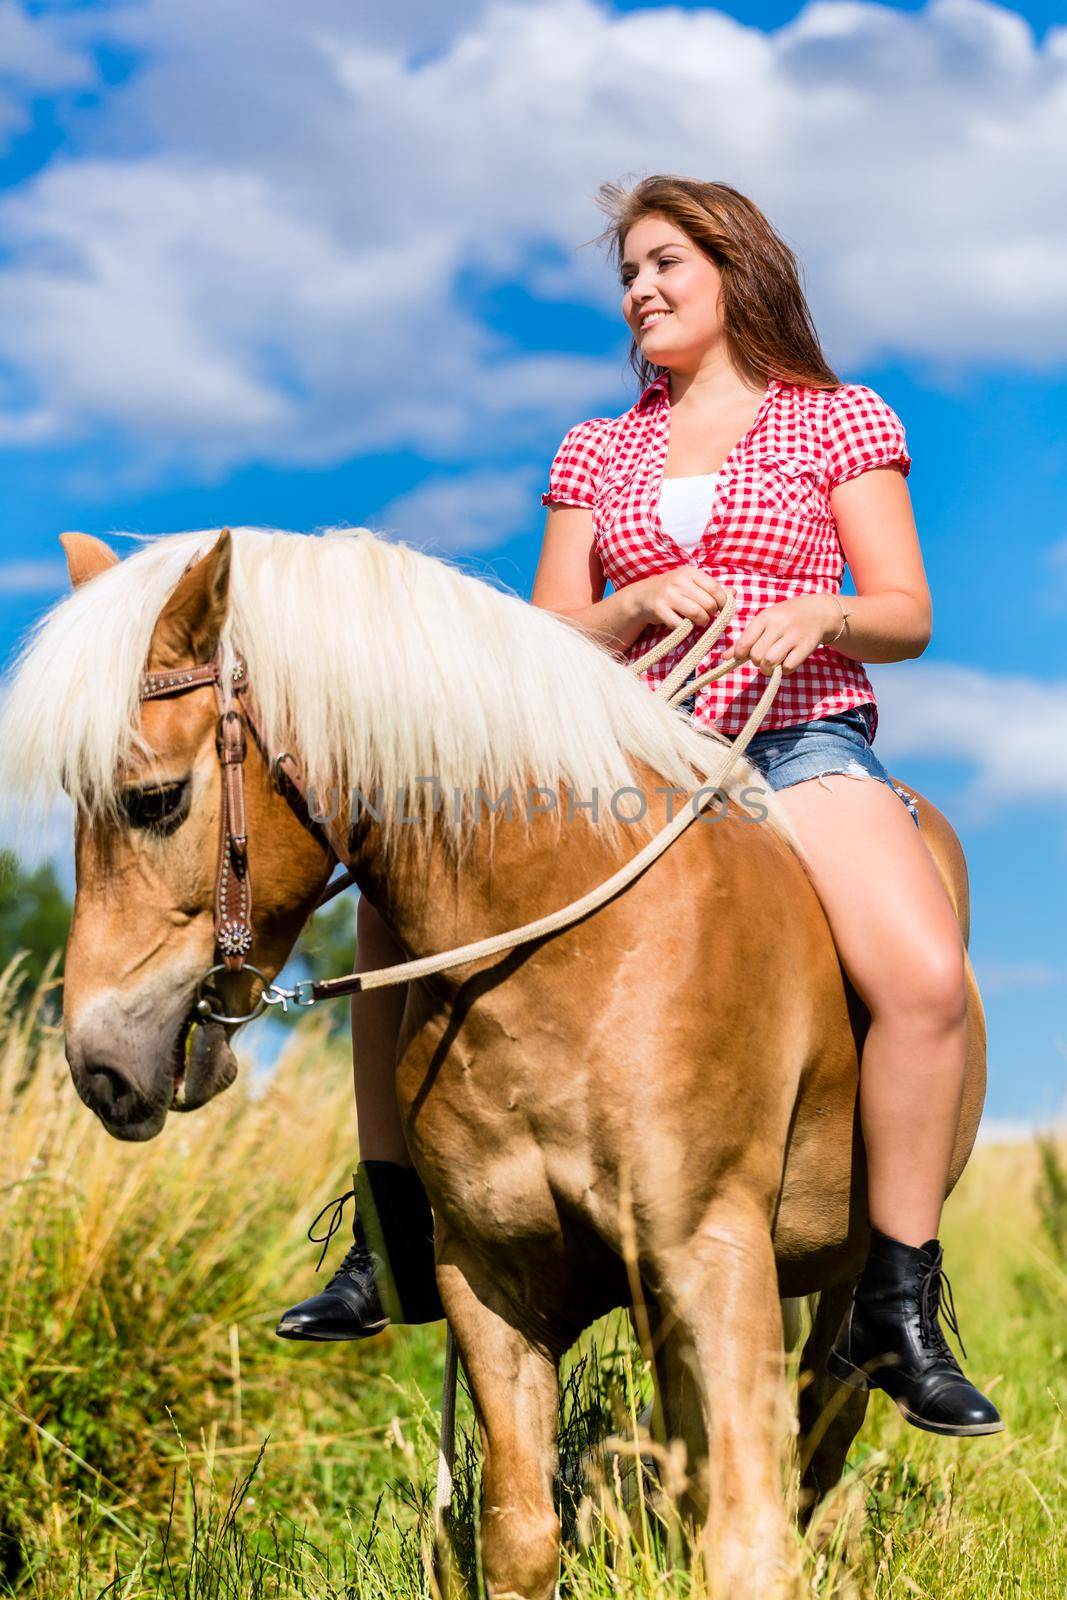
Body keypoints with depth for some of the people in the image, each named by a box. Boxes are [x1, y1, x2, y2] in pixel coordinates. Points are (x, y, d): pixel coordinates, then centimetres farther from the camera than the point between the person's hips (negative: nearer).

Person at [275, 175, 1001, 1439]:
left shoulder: (842, 422, 10)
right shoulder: (594, 452, 18)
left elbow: (908, 616, 4)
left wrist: (823, 614, -18)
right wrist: (641, 602, -8)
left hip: (799, 743, -3)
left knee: (926, 978, -32)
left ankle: (897, 1315, -20)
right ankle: (393, 1247, -6)